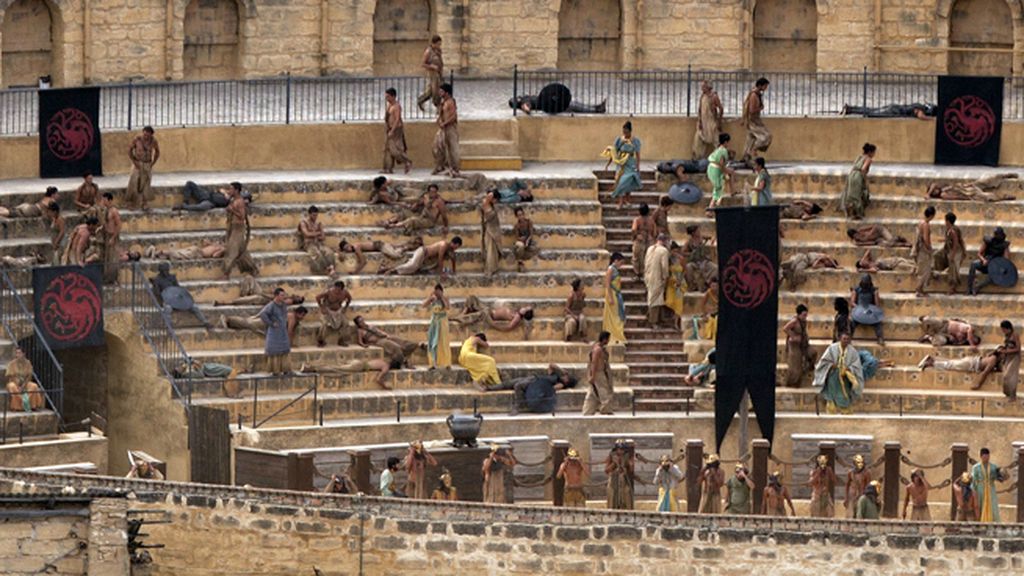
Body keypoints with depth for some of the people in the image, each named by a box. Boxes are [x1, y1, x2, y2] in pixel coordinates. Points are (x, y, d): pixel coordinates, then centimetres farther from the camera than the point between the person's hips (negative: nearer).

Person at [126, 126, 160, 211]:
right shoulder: (137, 139, -12)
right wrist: (134, 162, -10)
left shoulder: (154, 142, -6)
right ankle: (131, 203, -4)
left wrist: (153, 163, 2)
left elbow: (157, 152, 11)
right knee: (134, 183, -9)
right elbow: (130, 150, -2)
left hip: (148, 165, 2)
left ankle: (145, 204, 7)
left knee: (146, 185, 1)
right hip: (138, 164, -2)